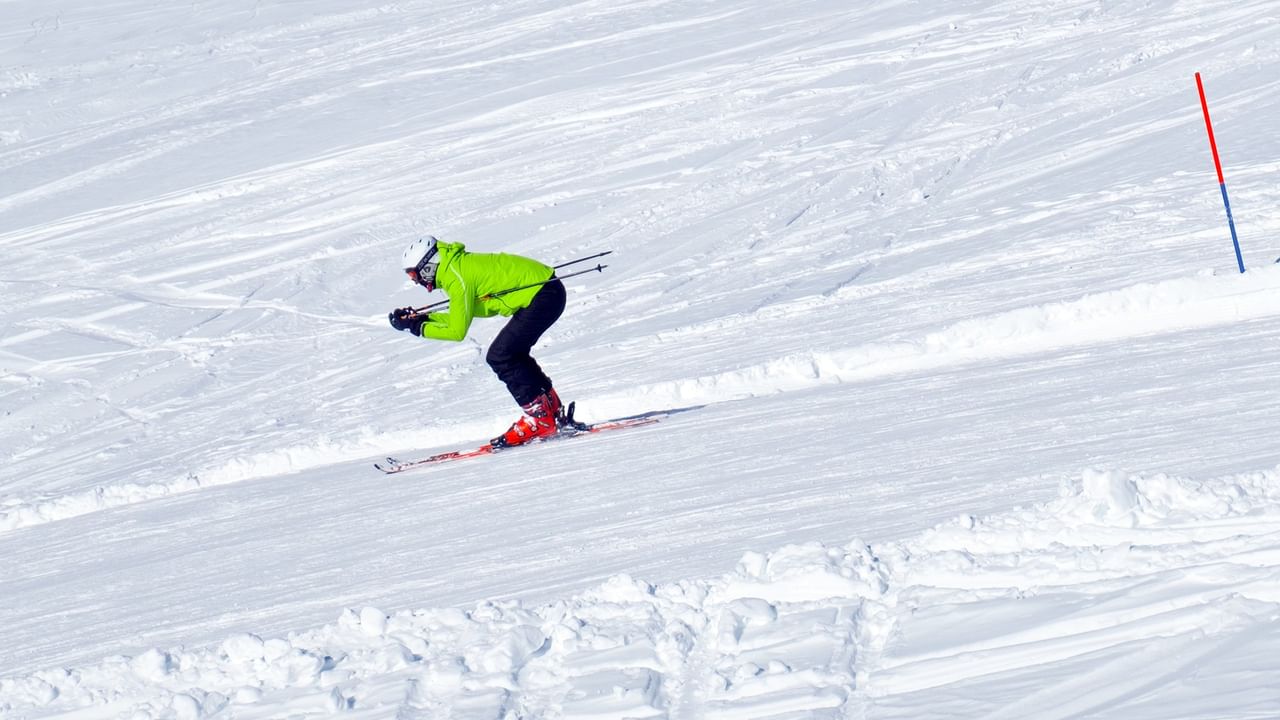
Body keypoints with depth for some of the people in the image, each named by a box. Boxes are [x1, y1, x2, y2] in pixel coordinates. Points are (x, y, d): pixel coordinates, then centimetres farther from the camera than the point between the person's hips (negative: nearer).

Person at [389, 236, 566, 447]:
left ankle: (539, 417, -6)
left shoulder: (457, 277, -16)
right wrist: (422, 318, 14)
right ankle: (553, 410, 23)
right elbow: (462, 317, 21)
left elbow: (457, 331, -15)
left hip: (545, 295, -10)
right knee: (511, 355, 17)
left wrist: (417, 327, -7)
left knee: (499, 357, -10)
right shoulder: (458, 264, 12)